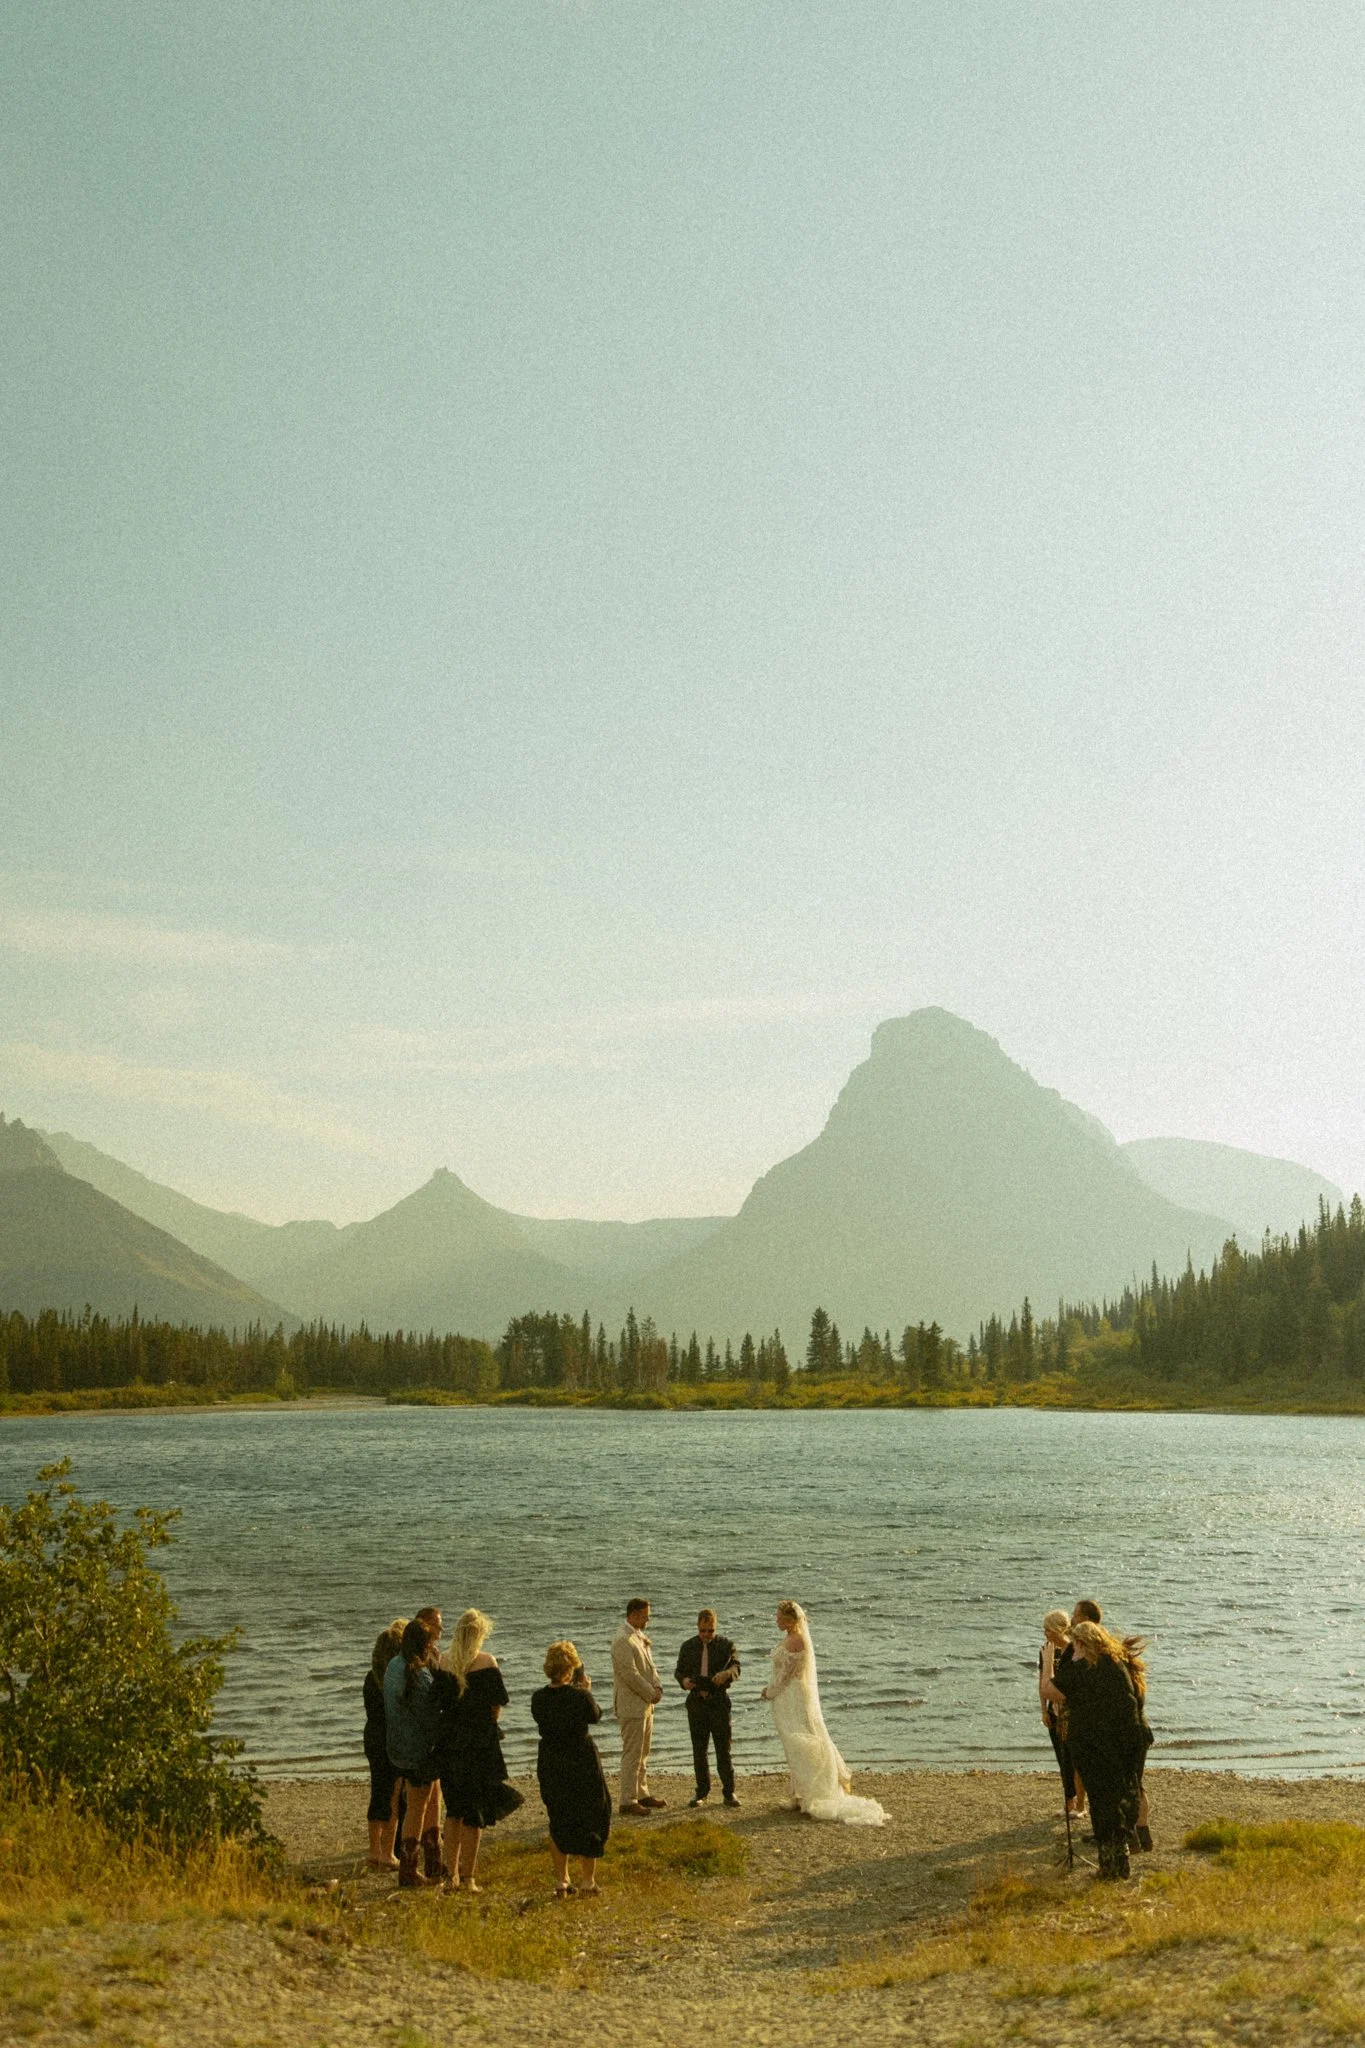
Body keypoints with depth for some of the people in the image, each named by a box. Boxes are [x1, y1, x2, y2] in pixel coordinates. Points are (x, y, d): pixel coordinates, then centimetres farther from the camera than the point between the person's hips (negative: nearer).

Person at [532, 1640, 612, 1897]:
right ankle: (587, 1882, 13)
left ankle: (561, 1882, 19)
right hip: (581, 1763, -4)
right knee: (590, 1820, 12)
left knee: (558, 1822, 17)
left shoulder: (538, 1698, -8)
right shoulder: (580, 1696, -19)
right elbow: (595, 1717, -1)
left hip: (550, 1766, 4)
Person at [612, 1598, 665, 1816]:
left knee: (643, 1753, 16)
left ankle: (642, 1794, 26)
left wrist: (657, 1687, 1)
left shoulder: (639, 1637, 13)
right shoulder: (623, 1640, -18)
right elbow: (630, 1674, -22)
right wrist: (651, 1693, -14)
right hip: (632, 1706, -10)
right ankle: (628, 1801, -2)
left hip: (645, 1704, 10)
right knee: (632, 1755, -6)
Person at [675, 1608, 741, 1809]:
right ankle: (702, 1792, 17)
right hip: (696, 1701, 2)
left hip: (719, 1701, -2)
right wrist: (684, 1681, -12)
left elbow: (736, 1667, -9)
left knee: (723, 1747, -2)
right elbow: (679, 1670, 11)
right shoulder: (688, 1646, 7)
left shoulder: (726, 1644, 0)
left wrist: (726, 1673, -32)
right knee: (699, 1749, 7)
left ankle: (729, 1792, 7)